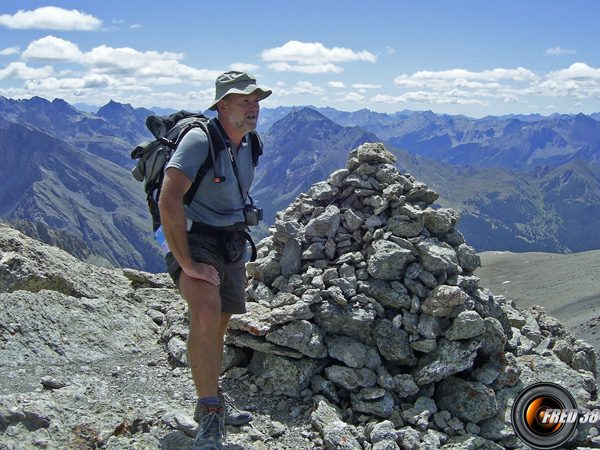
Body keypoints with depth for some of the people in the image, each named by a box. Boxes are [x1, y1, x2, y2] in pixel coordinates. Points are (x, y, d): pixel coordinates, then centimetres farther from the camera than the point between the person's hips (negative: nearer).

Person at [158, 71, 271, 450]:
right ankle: (210, 412, -15)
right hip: (193, 237, -7)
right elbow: (168, 201, -30)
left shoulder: (249, 143, 6)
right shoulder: (200, 139, -20)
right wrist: (187, 263, -30)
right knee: (207, 312, -30)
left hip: (233, 241, 8)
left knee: (219, 325, 16)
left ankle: (212, 406, 34)